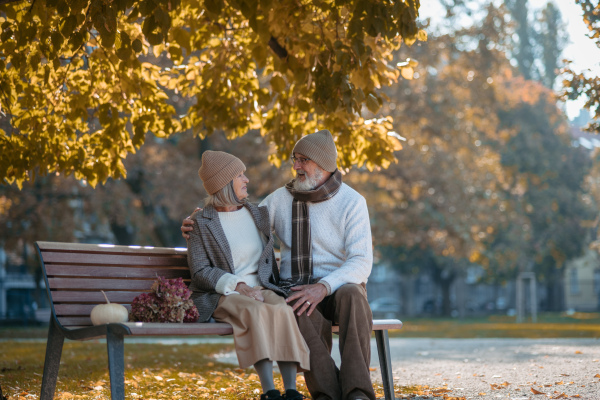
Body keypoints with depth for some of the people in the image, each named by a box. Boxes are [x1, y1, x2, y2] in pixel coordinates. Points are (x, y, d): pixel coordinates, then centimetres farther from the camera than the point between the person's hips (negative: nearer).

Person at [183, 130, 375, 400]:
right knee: (305, 312, -37)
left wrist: (323, 287, -28)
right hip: (295, 287, 1)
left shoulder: (351, 202, -2)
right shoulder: (281, 199, 10)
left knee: (351, 294, -39)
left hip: (340, 286, -1)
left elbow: (361, 263, -12)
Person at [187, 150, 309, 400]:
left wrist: (272, 290, 7)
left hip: (261, 288, 4)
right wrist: (239, 287, -16)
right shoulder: (202, 222, 1)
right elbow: (200, 270, -5)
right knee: (257, 312, -37)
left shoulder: (257, 214, 16)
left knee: (284, 311, -31)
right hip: (221, 295, -4)